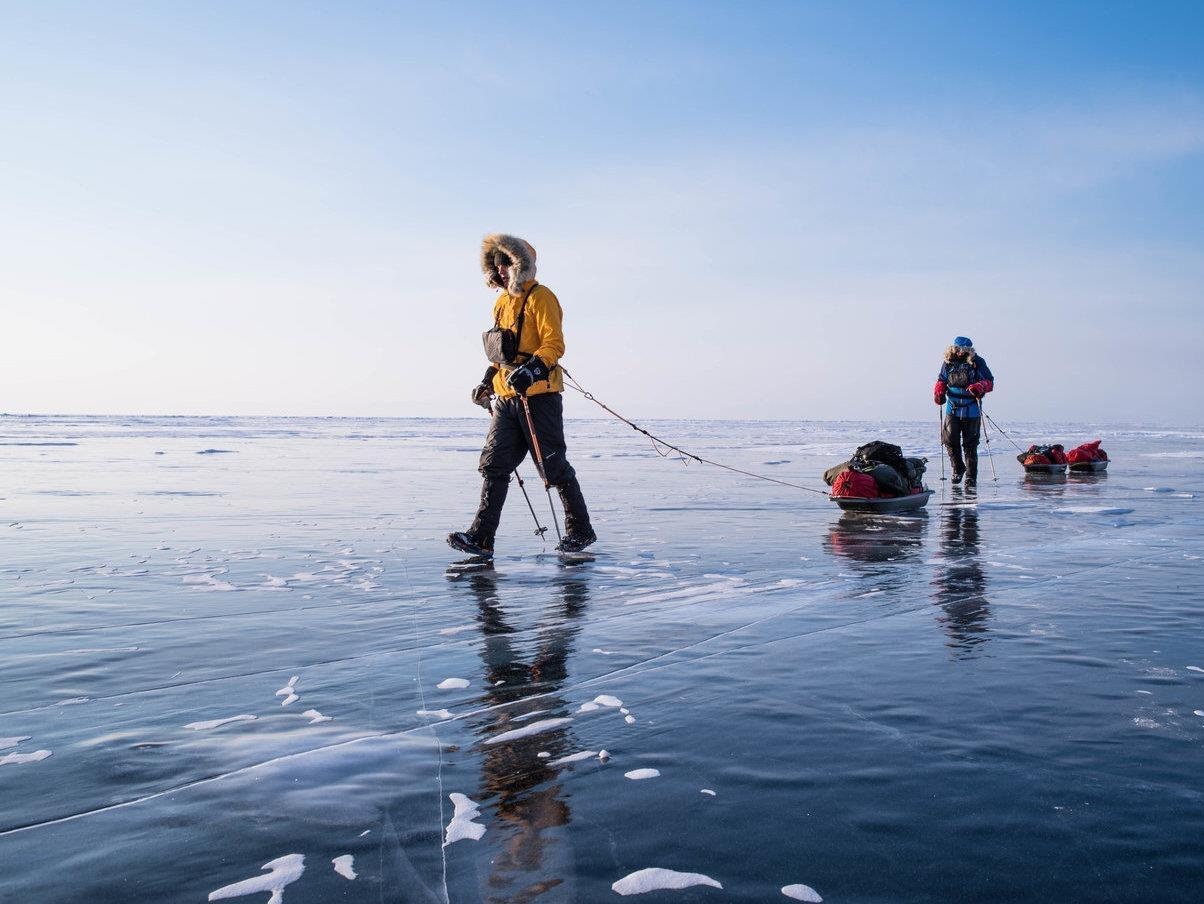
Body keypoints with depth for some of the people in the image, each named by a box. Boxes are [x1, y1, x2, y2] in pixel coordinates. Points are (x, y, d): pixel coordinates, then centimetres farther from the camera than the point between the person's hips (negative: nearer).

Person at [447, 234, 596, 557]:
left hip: (539, 396, -8)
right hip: (506, 397, 8)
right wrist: (487, 381, 22)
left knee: (553, 467, -1)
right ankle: (481, 537, -1)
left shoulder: (540, 297, -6)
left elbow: (554, 344, -16)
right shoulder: (502, 302, 19)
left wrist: (532, 369, -30)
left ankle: (580, 530, 14)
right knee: (494, 465, 0)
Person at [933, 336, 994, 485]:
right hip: (952, 409, 2)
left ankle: (971, 476, 14)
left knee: (970, 445, 3)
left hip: (971, 410, -2)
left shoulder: (977, 362, -4)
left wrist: (980, 386, -25)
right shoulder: (948, 363, 3)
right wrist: (938, 392, -4)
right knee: (949, 439, -11)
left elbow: (989, 382, -3)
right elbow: (941, 380, 16)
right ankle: (958, 468, 12)